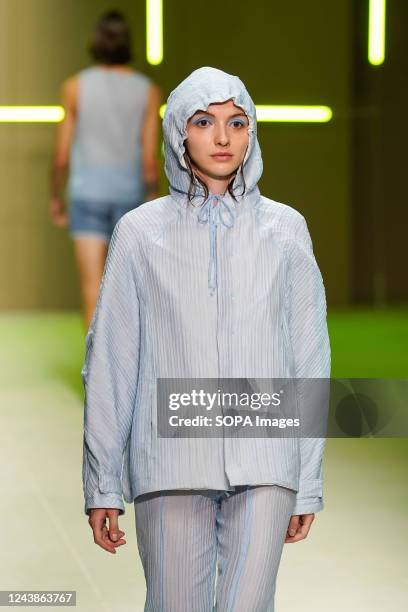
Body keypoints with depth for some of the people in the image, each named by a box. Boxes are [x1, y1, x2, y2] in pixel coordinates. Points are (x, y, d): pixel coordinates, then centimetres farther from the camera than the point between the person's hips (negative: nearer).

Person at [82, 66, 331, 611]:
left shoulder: (285, 229, 8)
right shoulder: (140, 233, 5)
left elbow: (310, 361, 9)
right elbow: (108, 364, 6)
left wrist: (309, 483, 7)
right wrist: (101, 484, 3)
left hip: (264, 463, 0)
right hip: (171, 463, 0)